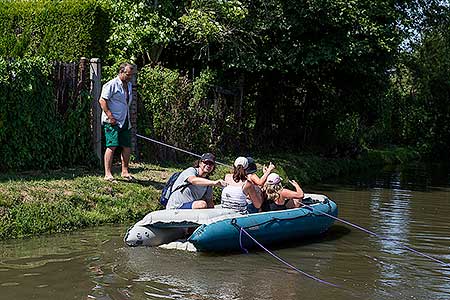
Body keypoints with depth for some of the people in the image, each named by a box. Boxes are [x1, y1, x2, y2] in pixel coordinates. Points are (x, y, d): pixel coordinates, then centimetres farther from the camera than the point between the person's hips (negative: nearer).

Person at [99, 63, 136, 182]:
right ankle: (107, 174, -10)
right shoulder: (112, 85, -9)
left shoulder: (129, 85, 17)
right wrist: (110, 116, -19)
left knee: (127, 146, 8)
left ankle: (125, 172, 20)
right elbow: (102, 100, -14)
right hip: (113, 122, -8)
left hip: (125, 121, 8)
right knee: (112, 146, -12)